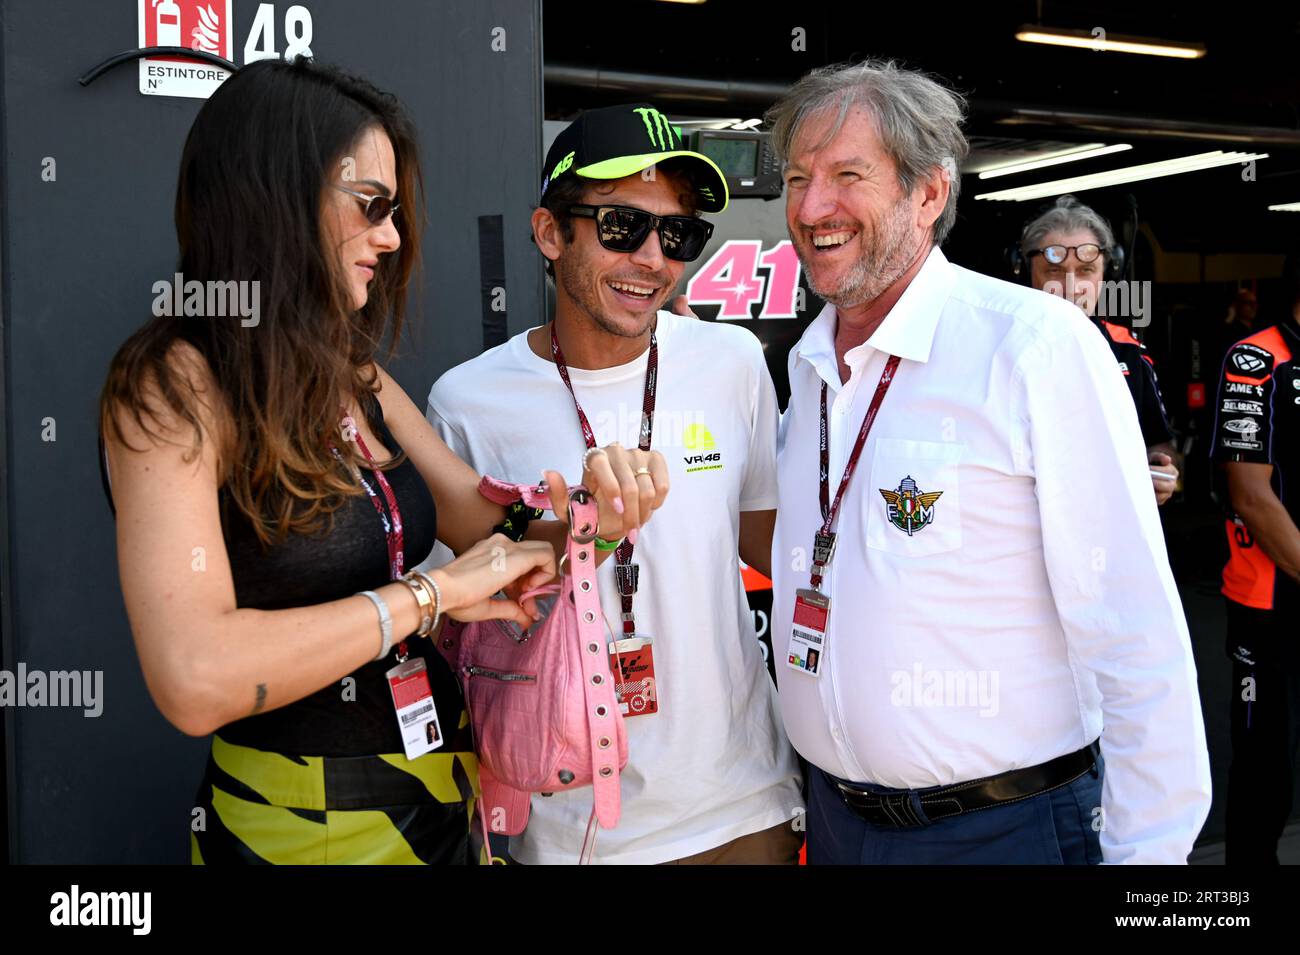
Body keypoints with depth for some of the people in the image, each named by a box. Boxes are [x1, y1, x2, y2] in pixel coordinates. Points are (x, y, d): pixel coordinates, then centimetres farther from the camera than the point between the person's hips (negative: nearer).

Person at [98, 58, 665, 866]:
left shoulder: (355, 376, 6)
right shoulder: (175, 387, -17)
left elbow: (497, 539, 9)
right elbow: (195, 678, -29)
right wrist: (431, 592, -21)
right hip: (300, 824, -7)